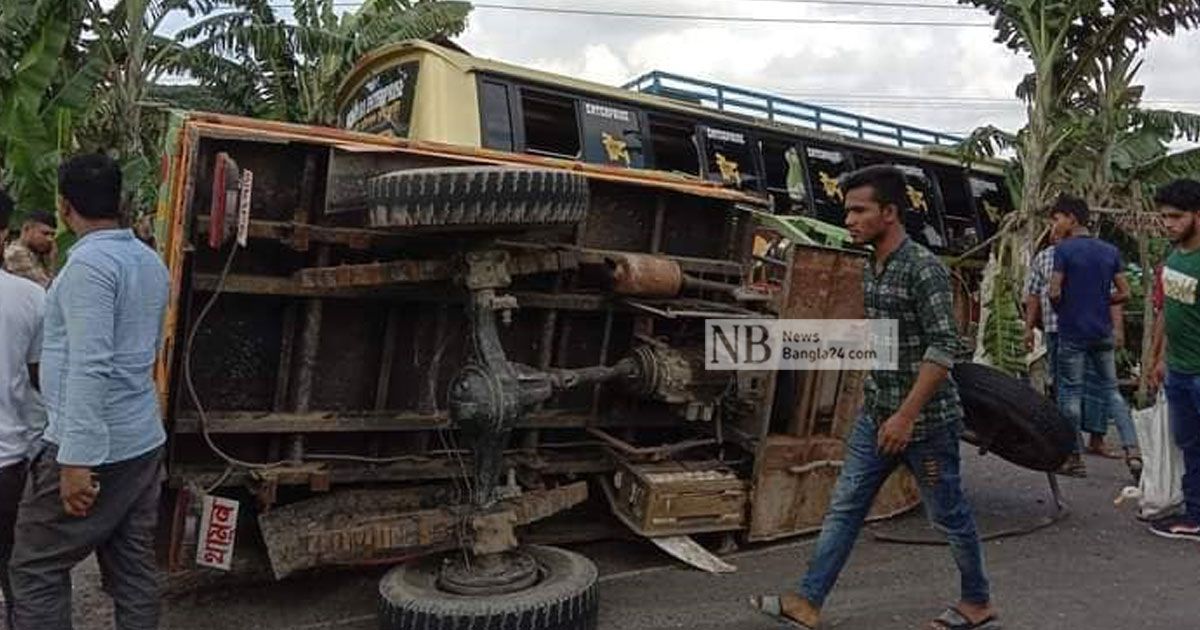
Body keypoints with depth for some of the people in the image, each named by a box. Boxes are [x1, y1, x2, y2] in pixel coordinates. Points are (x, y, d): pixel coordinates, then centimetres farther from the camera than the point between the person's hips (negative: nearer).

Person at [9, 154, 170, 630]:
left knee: (36, 569, 4)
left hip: (93, 447, -8)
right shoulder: (151, 261, 12)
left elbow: (90, 367, -22)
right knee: (134, 568, 12)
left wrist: (77, 459, -22)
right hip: (144, 440, 8)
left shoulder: (89, 263, -15)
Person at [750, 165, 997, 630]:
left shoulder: (923, 268, -17)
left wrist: (907, 416, -25)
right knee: (843, 508, 7)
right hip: (876, 416, 8)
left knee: (948, 515, 10)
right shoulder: (870, 267, 7)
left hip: (926, 420, -8)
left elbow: (945, 347, -22)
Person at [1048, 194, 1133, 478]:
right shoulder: (1110, 251, 6)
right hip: (1103, 332, 5)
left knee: (1070, 393, 4)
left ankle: (1075, 457, 8)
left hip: (1073, 334, -5)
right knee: (1111, 390, 14)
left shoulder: (1064, 249, -11)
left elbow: (1054, 292, -14)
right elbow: (1124, 293, 6)